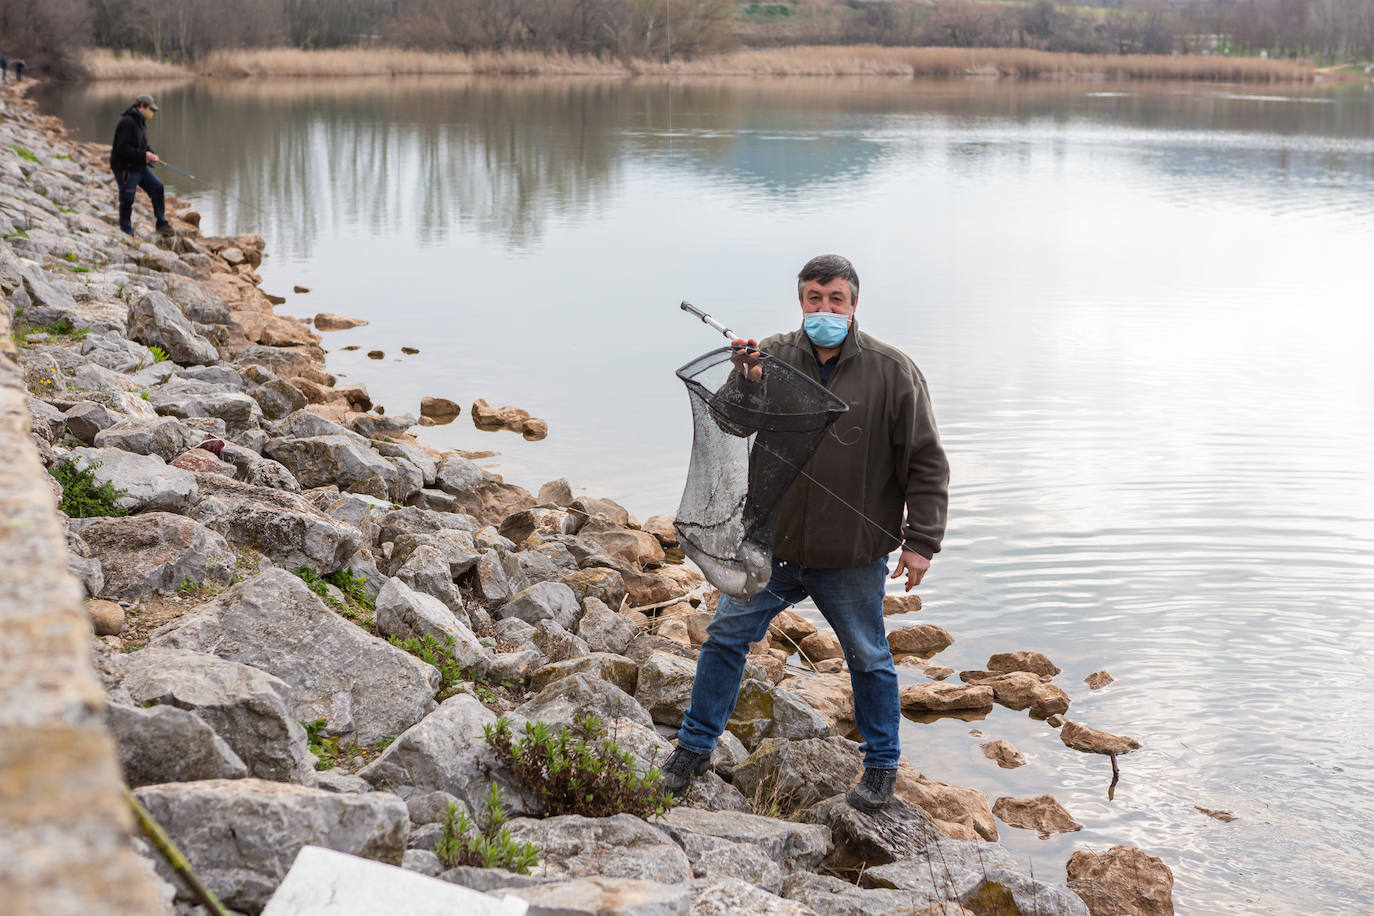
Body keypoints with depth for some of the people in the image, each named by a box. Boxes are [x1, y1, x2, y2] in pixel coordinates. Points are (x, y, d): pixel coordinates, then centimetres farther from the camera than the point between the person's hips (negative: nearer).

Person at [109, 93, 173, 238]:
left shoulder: (141, 122, 12)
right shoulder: (127, 122, -20)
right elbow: (123, 149, -25)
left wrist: (151, 154, 2)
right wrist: (144, 155, -23)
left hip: (140, 166, 9)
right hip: (125, 168, -9)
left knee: (157, 188, 2)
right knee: (127, 200, -1)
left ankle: (162, 223, 9)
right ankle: (126, 231, 12)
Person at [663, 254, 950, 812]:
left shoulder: (891, 371, -7)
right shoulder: (774, 356, -2)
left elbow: (926, 462, -4)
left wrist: (921, 540, -8)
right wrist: (744, 382, -24)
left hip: (852, 556, -2)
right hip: (773, 543, 2)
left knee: (868, 658, 13)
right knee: (726, 636, 7)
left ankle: (882, 766, 32)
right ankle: (695, 746, 25)